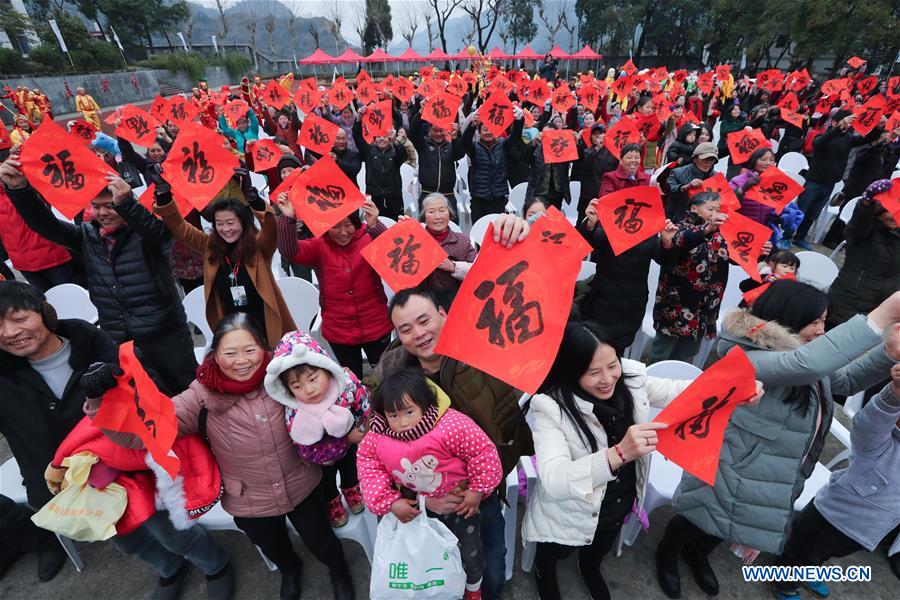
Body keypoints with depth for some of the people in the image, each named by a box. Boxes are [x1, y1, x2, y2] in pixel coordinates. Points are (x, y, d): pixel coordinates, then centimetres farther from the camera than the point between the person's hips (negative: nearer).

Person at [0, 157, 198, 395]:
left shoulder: (146, 233, -8)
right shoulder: (87, 235, 8)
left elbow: (159, 231, -29)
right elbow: (44, 224, 0)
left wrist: (126, 203, -45)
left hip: (166, 335, -5)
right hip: (118, 340, 5)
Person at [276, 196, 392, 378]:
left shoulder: (369, 239, -8)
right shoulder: (319, 246, -3)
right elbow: (290, 252, -19)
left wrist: (374, 226, -46)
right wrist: (288, 219, -35)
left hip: (376, 327, -1)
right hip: (338, 332, 2)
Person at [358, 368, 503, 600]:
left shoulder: (451, 426, -37)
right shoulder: (377, 437, -24)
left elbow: (483, 452, -27)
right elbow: (369, 467, -8)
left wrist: (477, 491, -17)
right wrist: (390, 502, -16)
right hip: (415, 505, 3)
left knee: (469, 552, 19)